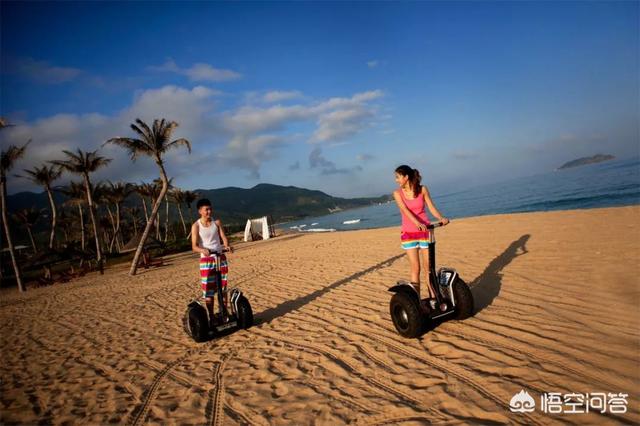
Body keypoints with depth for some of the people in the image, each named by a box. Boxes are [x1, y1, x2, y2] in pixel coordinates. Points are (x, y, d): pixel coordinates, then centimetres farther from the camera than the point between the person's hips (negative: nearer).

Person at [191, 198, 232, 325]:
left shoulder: (217, 222, 3)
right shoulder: (196, 226, -5)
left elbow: (223, 237, -4)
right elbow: (194, 246, -12)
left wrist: (227, 246, -26)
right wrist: (203, 250, -33)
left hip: (220, 257, 3)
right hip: (206, 259, -2)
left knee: (223, 288, 7)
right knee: (208, 290, -1)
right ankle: (211, 317, 10)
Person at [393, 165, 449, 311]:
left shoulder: (422, 189, -1)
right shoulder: (397, 193, -4)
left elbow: (431, 207, -8)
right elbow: (405, 210, -19)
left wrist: (441, 218, -27)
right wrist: (417, 223, -35)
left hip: (425, 231, 1)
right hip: (409, 233, -1)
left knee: (429, 267, 4)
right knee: (415, 269, -2)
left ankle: (433, 299, 15)